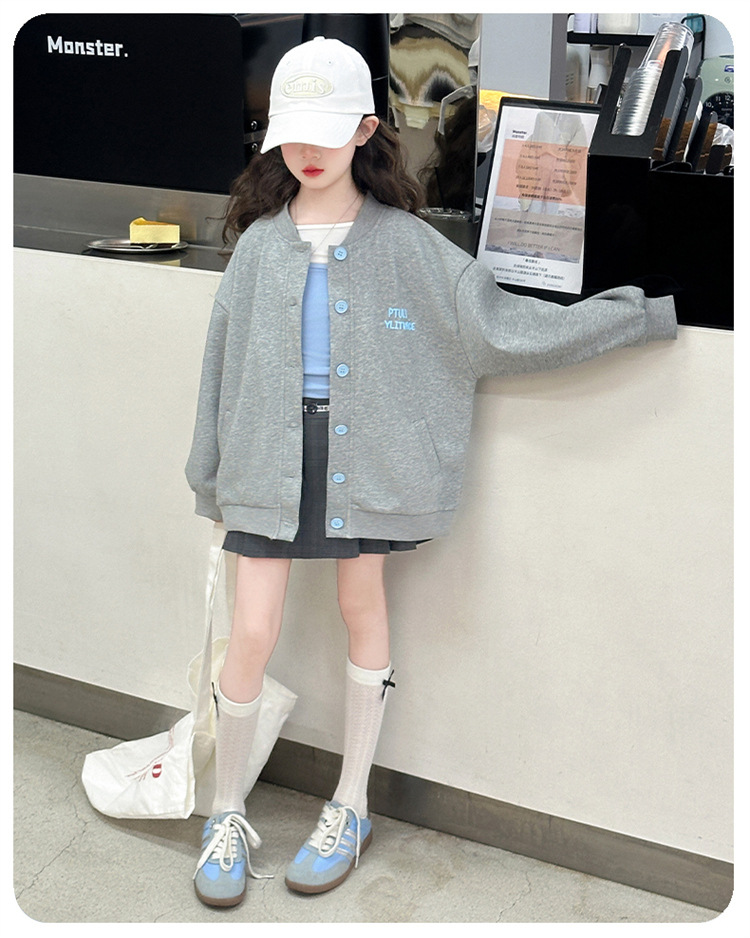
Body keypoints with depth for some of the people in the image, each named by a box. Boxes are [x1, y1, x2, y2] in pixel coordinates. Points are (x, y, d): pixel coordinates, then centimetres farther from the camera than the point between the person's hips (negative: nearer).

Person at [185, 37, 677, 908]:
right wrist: (211, 472, 13)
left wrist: (648, 313, -5)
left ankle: (351, 806, 28)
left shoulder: (404, 242, -1)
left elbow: (501, 321, -3)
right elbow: (225, 359, 10)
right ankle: (226, 812, 21)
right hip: (271, 454, 1)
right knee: (251, 634, -1)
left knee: (363, 606, 10)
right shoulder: (260, 243, 4)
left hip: (366, 453, -1)